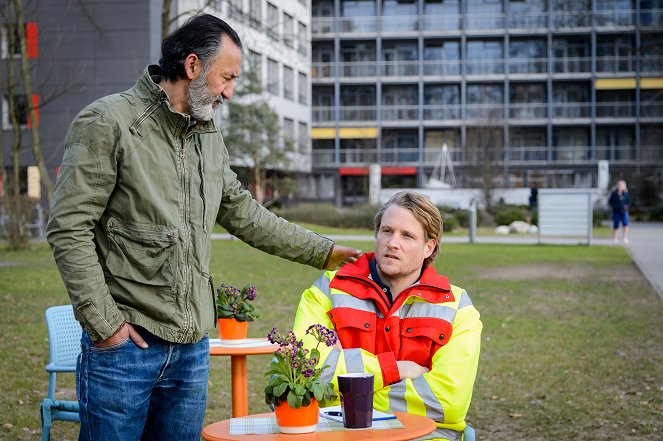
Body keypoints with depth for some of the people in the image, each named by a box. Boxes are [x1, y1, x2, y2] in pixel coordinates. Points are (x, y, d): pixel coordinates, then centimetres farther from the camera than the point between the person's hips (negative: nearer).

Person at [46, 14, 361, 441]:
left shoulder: (209, 137, 14)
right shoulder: (107, 122, -9)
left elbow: (243, 213, 24)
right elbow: (69, 229, -12)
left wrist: (323, 251, 23)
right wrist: (104, 322, -14)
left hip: (193, 345, 7)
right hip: (124, 343, -6)